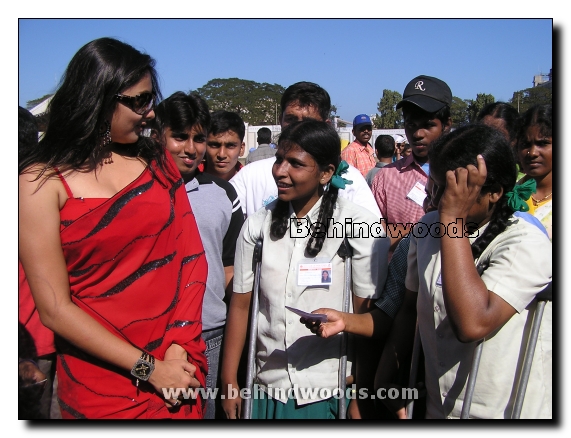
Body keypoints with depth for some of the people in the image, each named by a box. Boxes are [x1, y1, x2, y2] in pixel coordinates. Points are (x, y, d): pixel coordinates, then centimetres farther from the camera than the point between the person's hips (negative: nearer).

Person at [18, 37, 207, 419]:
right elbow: (55, 309, -12)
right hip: (102, 381, -3)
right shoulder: (42, 182, -9)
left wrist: (182, 344, -11)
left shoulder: (156, 159, 3)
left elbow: (192, 255, 0)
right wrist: (147, 368, -13)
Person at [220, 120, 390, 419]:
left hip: (332, 391, -3)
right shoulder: (257, 225, -1)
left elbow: (367, 316, -8)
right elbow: (240, 305, 2)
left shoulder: (359, 225, -11)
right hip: (268, 388, 3)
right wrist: (229, 383, 1)